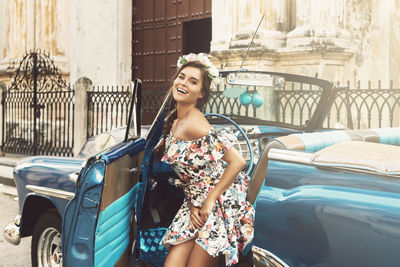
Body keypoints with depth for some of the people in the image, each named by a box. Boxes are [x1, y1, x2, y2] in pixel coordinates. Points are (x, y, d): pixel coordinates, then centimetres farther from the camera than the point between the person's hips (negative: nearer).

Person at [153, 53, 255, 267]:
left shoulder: (193, 123, -18)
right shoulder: (174, 122, 9)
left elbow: (237, 162, -23)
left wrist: (209, 201, -19)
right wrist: (193, 205, -3)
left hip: (219, 206, -8)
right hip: (194, 204, 8)